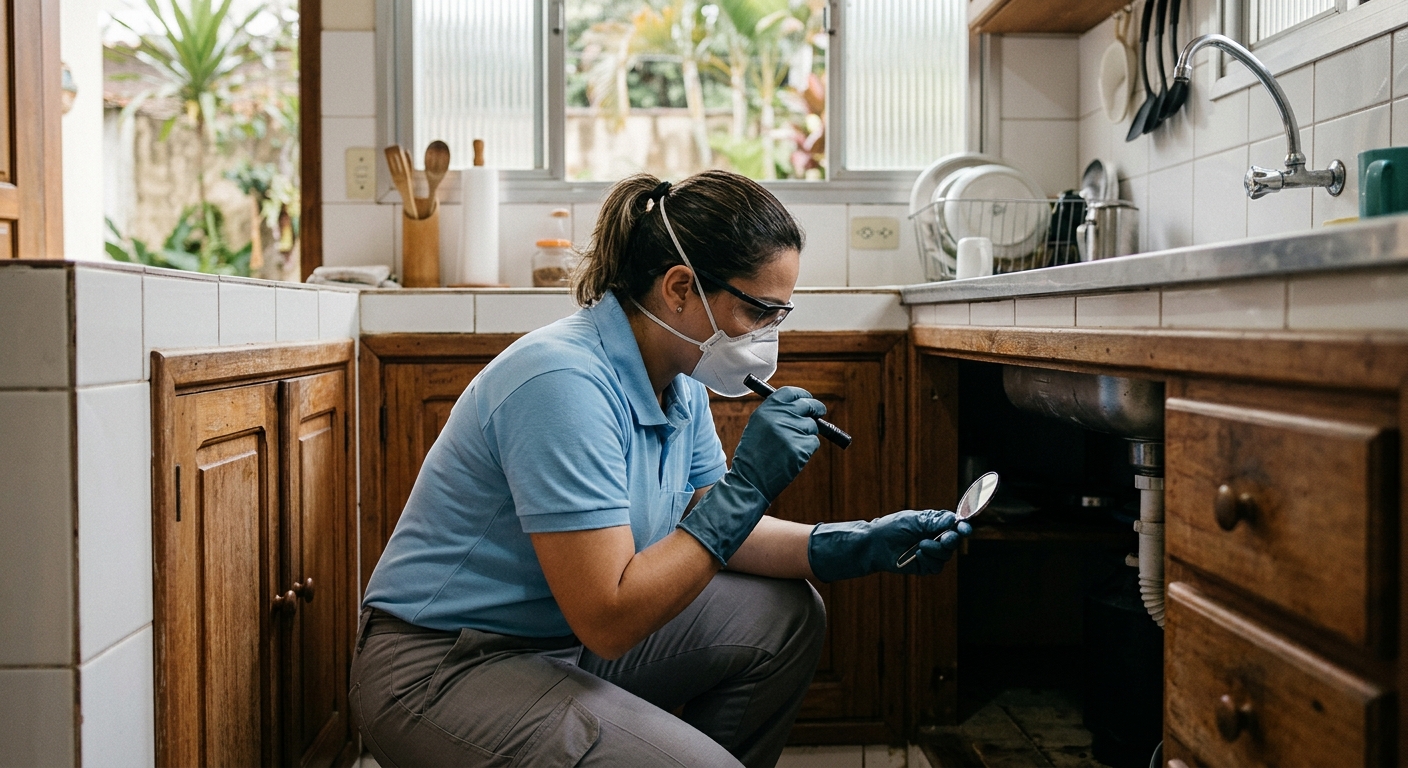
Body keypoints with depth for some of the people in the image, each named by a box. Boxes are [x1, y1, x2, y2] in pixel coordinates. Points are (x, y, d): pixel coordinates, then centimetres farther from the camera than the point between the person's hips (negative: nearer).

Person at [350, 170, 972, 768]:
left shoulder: (680, 381, 0)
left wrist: (853, 548, -5)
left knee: (785, 616, 5)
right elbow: (607, 621, -28)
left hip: (571, 639, 9)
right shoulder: (565, 383, -28)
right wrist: (746, 488, -27)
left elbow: (709, 531, 8)